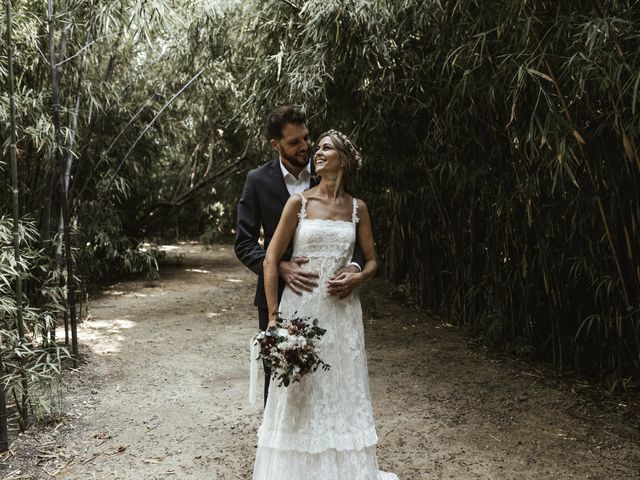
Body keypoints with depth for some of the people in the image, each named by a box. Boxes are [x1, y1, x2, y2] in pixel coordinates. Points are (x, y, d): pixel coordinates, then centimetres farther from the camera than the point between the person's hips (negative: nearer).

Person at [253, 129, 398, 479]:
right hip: (301, 307, -2)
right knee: (300, 395, 5)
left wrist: (358, 277, -9)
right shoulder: (298, 203, -2)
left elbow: (372, 260, 14)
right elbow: (271, 260, -4)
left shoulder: (357, 208, 6)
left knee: (342, 392, 10)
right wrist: (274, 315, -9)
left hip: (342, 311, 2)